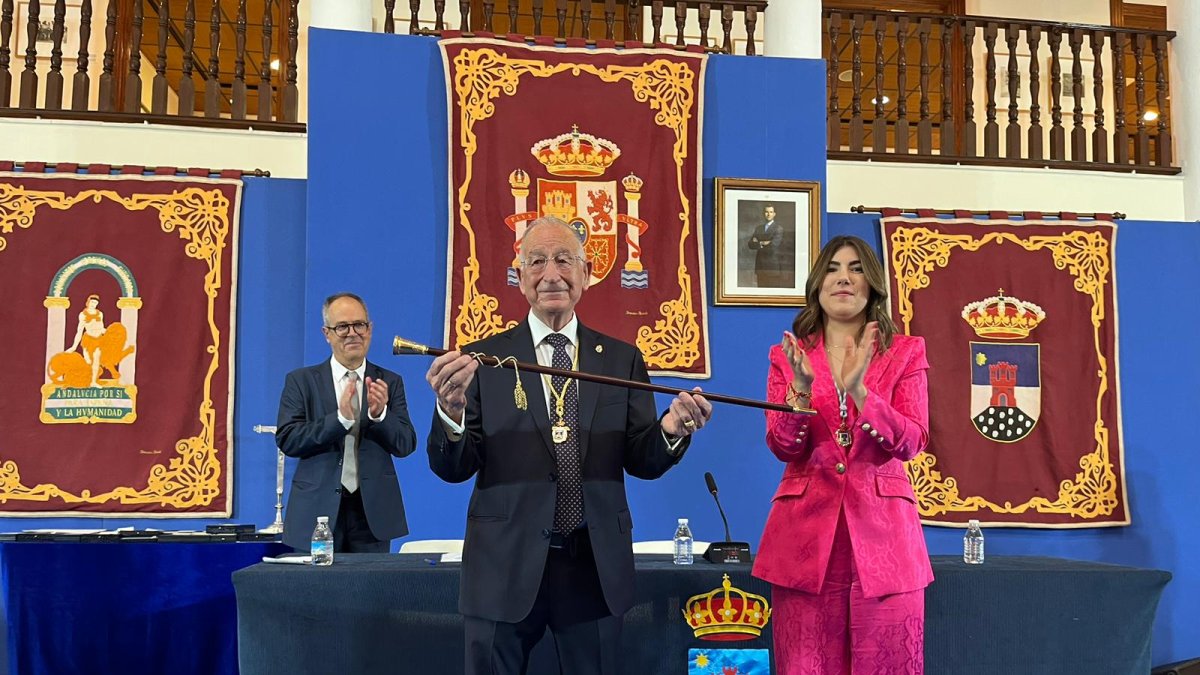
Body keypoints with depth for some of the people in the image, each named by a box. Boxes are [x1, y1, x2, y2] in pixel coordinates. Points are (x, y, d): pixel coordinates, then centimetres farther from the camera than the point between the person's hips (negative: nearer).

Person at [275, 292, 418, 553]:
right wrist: (340, 418, -20)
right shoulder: (300, 381, 4)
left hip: (372, 514, 1)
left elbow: (406, 445, 1)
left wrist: (379, 414, -18)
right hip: (317, 512, -1)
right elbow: (287, 440, -7)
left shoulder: (390, 382, 7)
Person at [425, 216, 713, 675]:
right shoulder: (483, 359, 1)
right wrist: (450, 410, -23)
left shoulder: (623, 359, 6)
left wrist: (671, 431, -18)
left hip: (596, 565, 2)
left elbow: (642, 463, 3)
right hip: (506, 566, -1)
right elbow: (454, 469, -3)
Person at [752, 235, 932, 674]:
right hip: (806, 529, 0)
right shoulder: (788, 355, 9)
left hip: (882, 529, 0)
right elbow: (782, 447, -1)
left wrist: (859, 392, -20)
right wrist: (801, 390, -18)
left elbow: (912, 442, -6)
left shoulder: (906, 353, 7)